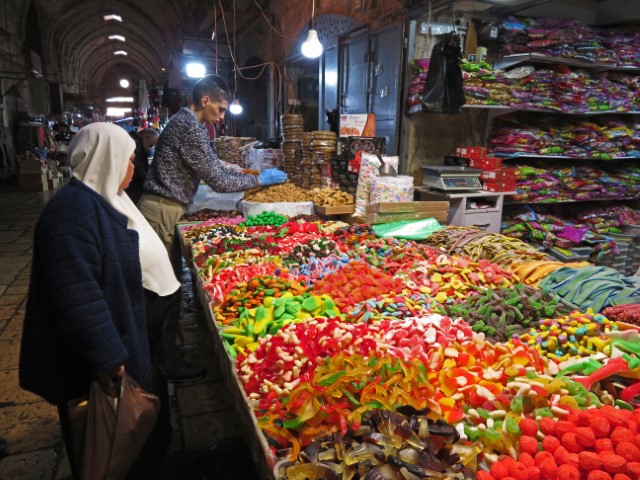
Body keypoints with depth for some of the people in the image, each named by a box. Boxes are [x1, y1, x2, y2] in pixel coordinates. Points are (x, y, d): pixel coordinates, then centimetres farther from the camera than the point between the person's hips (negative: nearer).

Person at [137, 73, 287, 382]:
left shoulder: (186, 123, 16)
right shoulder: (190, 128, -17)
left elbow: (214, 165, 24)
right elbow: (218, 181, -17)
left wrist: (254, 173, 19)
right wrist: (259, 180, -5)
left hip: (162, 211, 10)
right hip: (161, 213, -10)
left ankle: (172, 346, 31)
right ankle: (173, 365, 9)